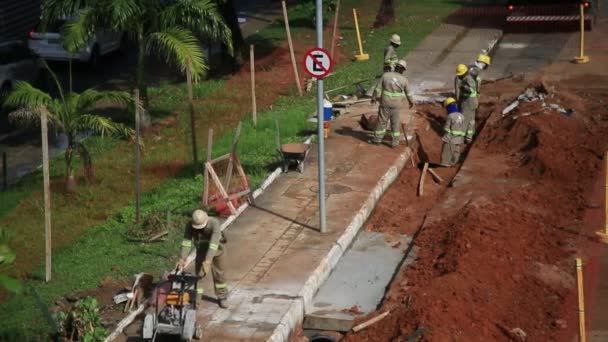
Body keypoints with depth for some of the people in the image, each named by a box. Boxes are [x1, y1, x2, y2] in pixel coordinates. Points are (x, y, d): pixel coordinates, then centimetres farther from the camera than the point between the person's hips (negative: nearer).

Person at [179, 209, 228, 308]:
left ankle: (222, 297, 22)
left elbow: (214, 243, -45)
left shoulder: (214, 223, -38)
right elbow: (186, 241, -29)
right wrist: (183, 258, -41)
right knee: (197, 273, -3)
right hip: (202, 251, 2)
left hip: (217, 250, -2)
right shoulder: (190, 226, -26)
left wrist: (208, 261, -52)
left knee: (218, 274, 8)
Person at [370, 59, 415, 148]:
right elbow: (408, 93, 2)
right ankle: (395, 142, 13)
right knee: (395, 123, 11)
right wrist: (411, 102, 20)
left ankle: (377, 139, 21)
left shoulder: (385, 75, -10)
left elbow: (378, 88, -5)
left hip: (385, 103, 0)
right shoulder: (404, 79, -8)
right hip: (396, 105, 0)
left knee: (382, 121, 12)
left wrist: (374, 98, 9)